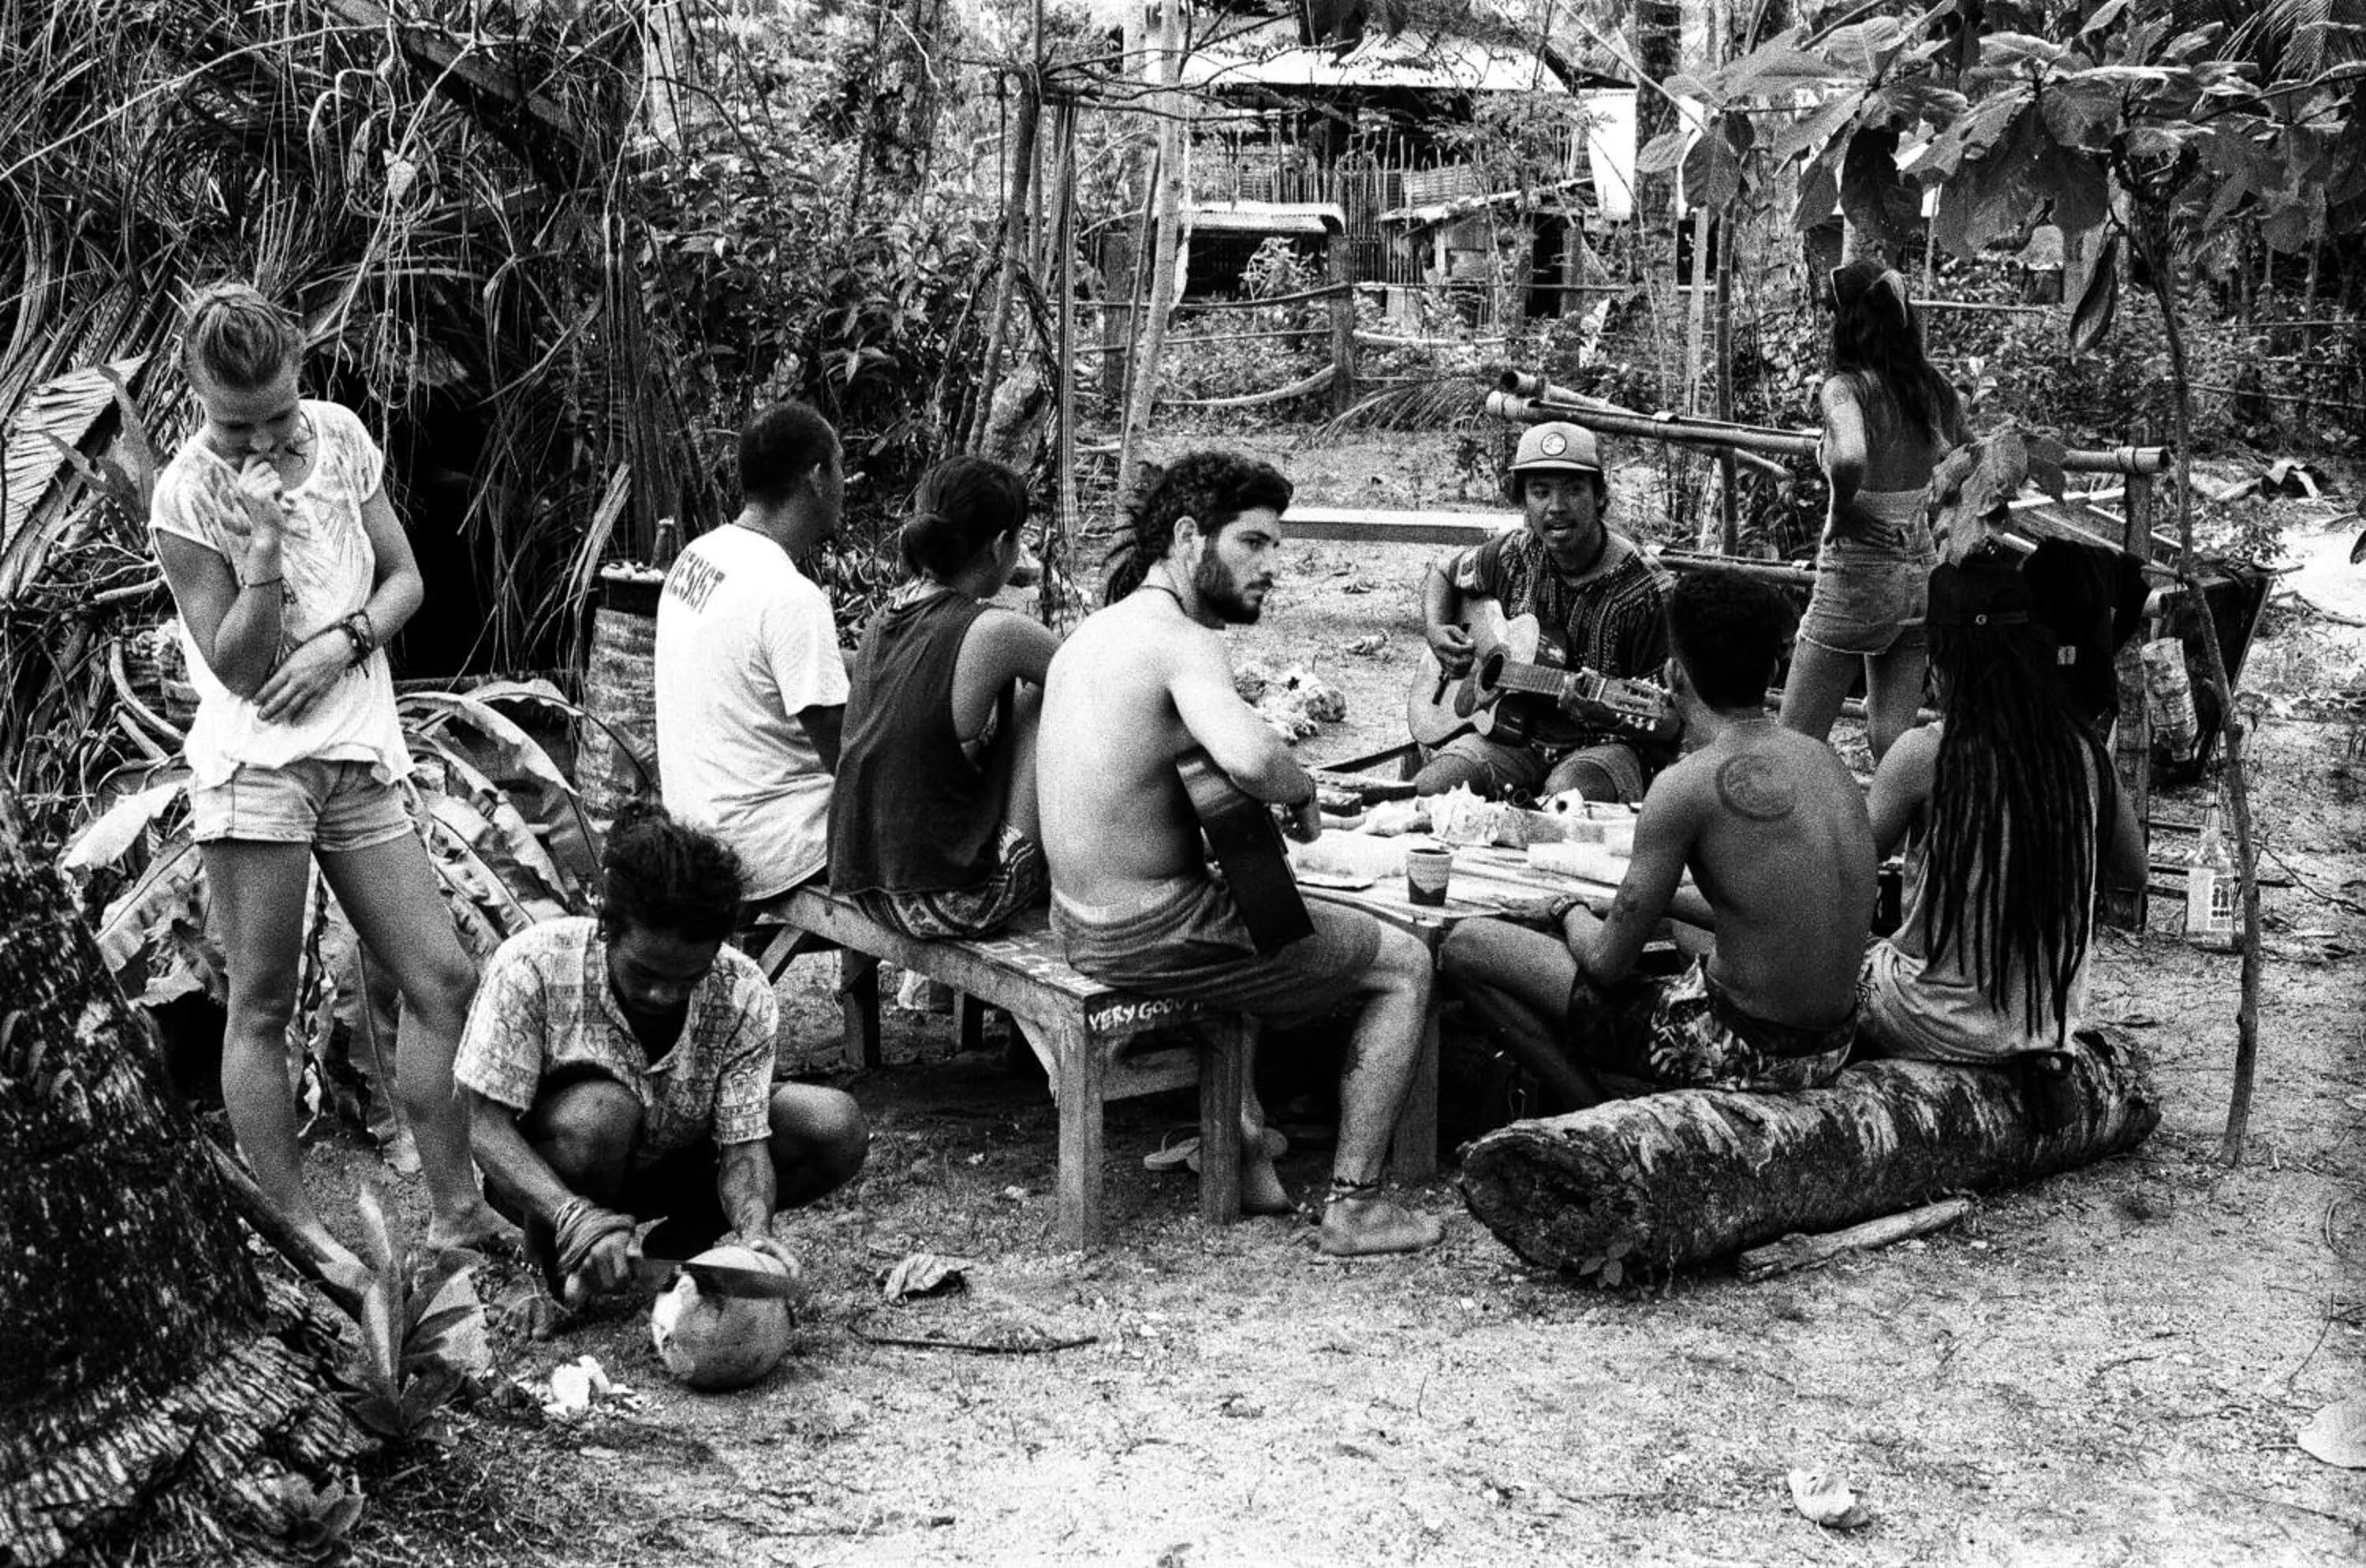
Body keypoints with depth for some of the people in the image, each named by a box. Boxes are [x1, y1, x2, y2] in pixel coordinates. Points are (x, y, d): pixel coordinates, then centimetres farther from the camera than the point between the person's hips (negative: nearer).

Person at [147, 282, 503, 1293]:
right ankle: (293, 1236, 7)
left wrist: (341, 642, -8)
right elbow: (238, 667, -11)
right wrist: (265, 545, -22)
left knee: (442, 980, 2)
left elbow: (406, 581, 11)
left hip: (360, 760, 5)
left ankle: (454, 1212, 10)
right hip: (254, 765, -5)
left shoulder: (340, 437, 5)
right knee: (263, 1008, -1)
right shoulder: (187, 495, -9)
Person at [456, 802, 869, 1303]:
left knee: (838, 1128, -17)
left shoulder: (744, 998, -19)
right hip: (547, 1182, -3)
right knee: (600, 1112, -38)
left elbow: (744, 1145, -19)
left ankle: (677, 1246, 2)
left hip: (670, 1165, 3)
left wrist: (755, 1231, -42)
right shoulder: (533, 966, -28)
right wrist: (574, 1216, -44)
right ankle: (560, 1273, -9)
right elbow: (486, 1126, -27)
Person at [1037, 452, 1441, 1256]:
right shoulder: (1180, 641, -20)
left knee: (1251, 924, 40)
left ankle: (1241, 1144, 32)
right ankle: (1353, 1204, 7)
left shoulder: (1089, 632, 9)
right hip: (1156, 932, -9)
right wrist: (1303, 791, -16)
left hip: (1078, 923, 9)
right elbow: (1249, 758, -39)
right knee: (1405, 965, 7)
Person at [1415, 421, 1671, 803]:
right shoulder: (1513, 555, 2)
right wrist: (1436, 631, 4)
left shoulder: (1642, 589, -13)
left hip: (1601, 743, -4)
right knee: (1426, 790, -22)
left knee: (1568, 795, -38)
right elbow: (1442, 574, 24)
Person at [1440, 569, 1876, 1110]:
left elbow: (1608, 963, -13)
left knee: (1467, 948, -2)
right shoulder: (1822, 758, 4)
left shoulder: (1687, 785, -19)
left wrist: (1571, 912, 9)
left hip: (1740, 1055, -8)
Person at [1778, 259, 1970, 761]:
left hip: (1858, 574, -6)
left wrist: (1840, 510, -17)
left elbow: (1850, 459, -35)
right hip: (1925, 574, 6)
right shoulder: (1937, 390, 5)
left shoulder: (1847, 388, -15)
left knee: (1797, 742, 3)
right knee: (1892, 740, 14)